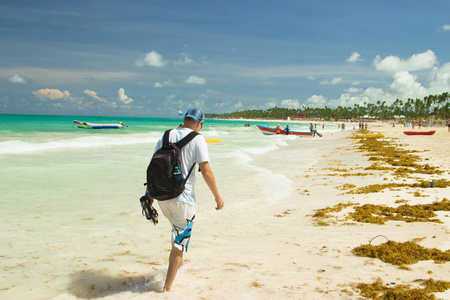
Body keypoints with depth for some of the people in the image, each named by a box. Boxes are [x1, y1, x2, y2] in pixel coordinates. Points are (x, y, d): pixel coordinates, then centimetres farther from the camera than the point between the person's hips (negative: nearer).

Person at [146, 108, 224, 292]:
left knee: (178, 228, 31)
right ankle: (167, 288, 9)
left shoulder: (165, 137, 8)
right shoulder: (197, 139, -8)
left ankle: (179, 263, 49)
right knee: (179, 242, 5)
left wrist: (149, 194, 18)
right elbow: (206, 171, -13)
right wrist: (217, 197, -3)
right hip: (183, 198, -6)